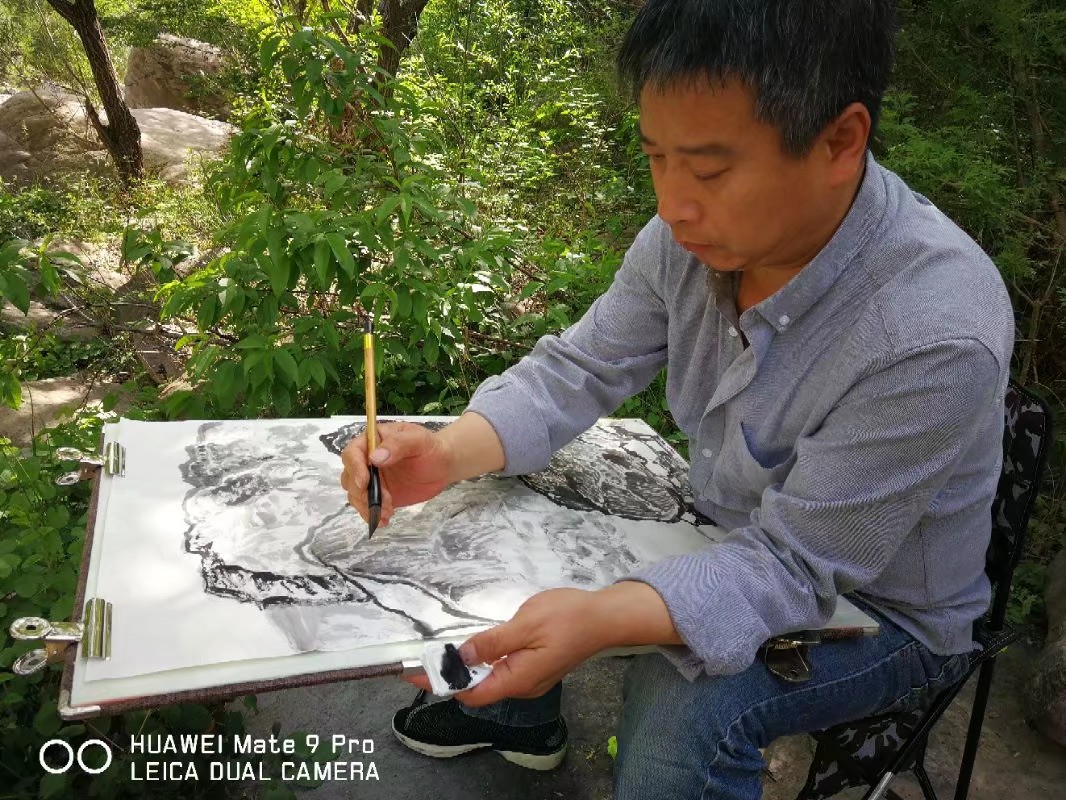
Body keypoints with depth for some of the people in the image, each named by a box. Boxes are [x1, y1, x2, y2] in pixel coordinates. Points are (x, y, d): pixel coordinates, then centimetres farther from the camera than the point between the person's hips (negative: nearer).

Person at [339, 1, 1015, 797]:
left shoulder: (935, 336, -35)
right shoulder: (698, 233, -17)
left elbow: (793, 568, -30)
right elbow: (578, 371, -9)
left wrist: (597, 620, -46)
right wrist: (448, 454, -26)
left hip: (880, 610, -5)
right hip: (735, 541, 6)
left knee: (682, 700, -32)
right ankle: (516, 714, 29)